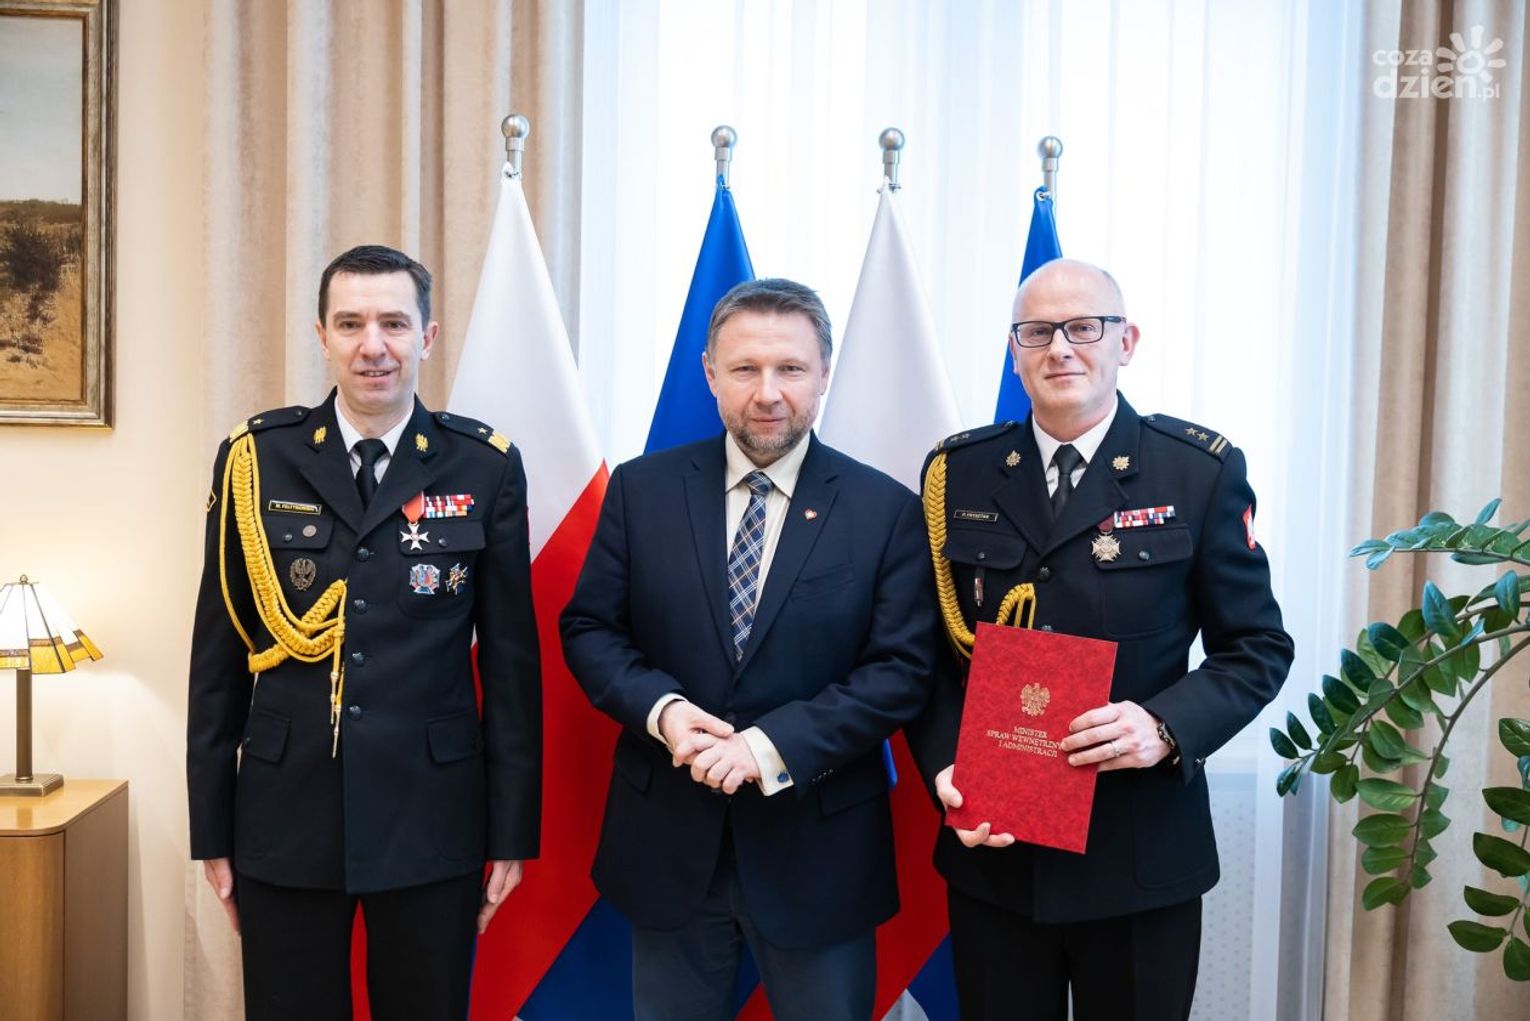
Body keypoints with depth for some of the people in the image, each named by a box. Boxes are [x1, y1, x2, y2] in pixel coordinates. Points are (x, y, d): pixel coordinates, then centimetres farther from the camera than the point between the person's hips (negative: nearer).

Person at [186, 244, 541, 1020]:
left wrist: (512, 830, 0)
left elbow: (511, 660, -1)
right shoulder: (254, 458, -1)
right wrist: (211, 828, 4)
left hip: (433, 818, 0)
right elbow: (218, 652, 3)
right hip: (284, 816, 1)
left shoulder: (486, 467, -4)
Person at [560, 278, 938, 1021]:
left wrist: (770, 746, -20)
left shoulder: (887, 510, -6)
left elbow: (902, 670, -10)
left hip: (819, 847, -1)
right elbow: (588, 628, 2)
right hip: (667, 839, 2)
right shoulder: (642, 489, -1)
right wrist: (661, 707, -17)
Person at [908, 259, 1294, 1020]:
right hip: (990, 844, 2)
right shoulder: (957, 472, 1)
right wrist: (945, 770, -11)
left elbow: (1257, 647, -1)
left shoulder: (1203, 471, -4)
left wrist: (1166, 726, -19)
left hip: (1142, 852, -1)